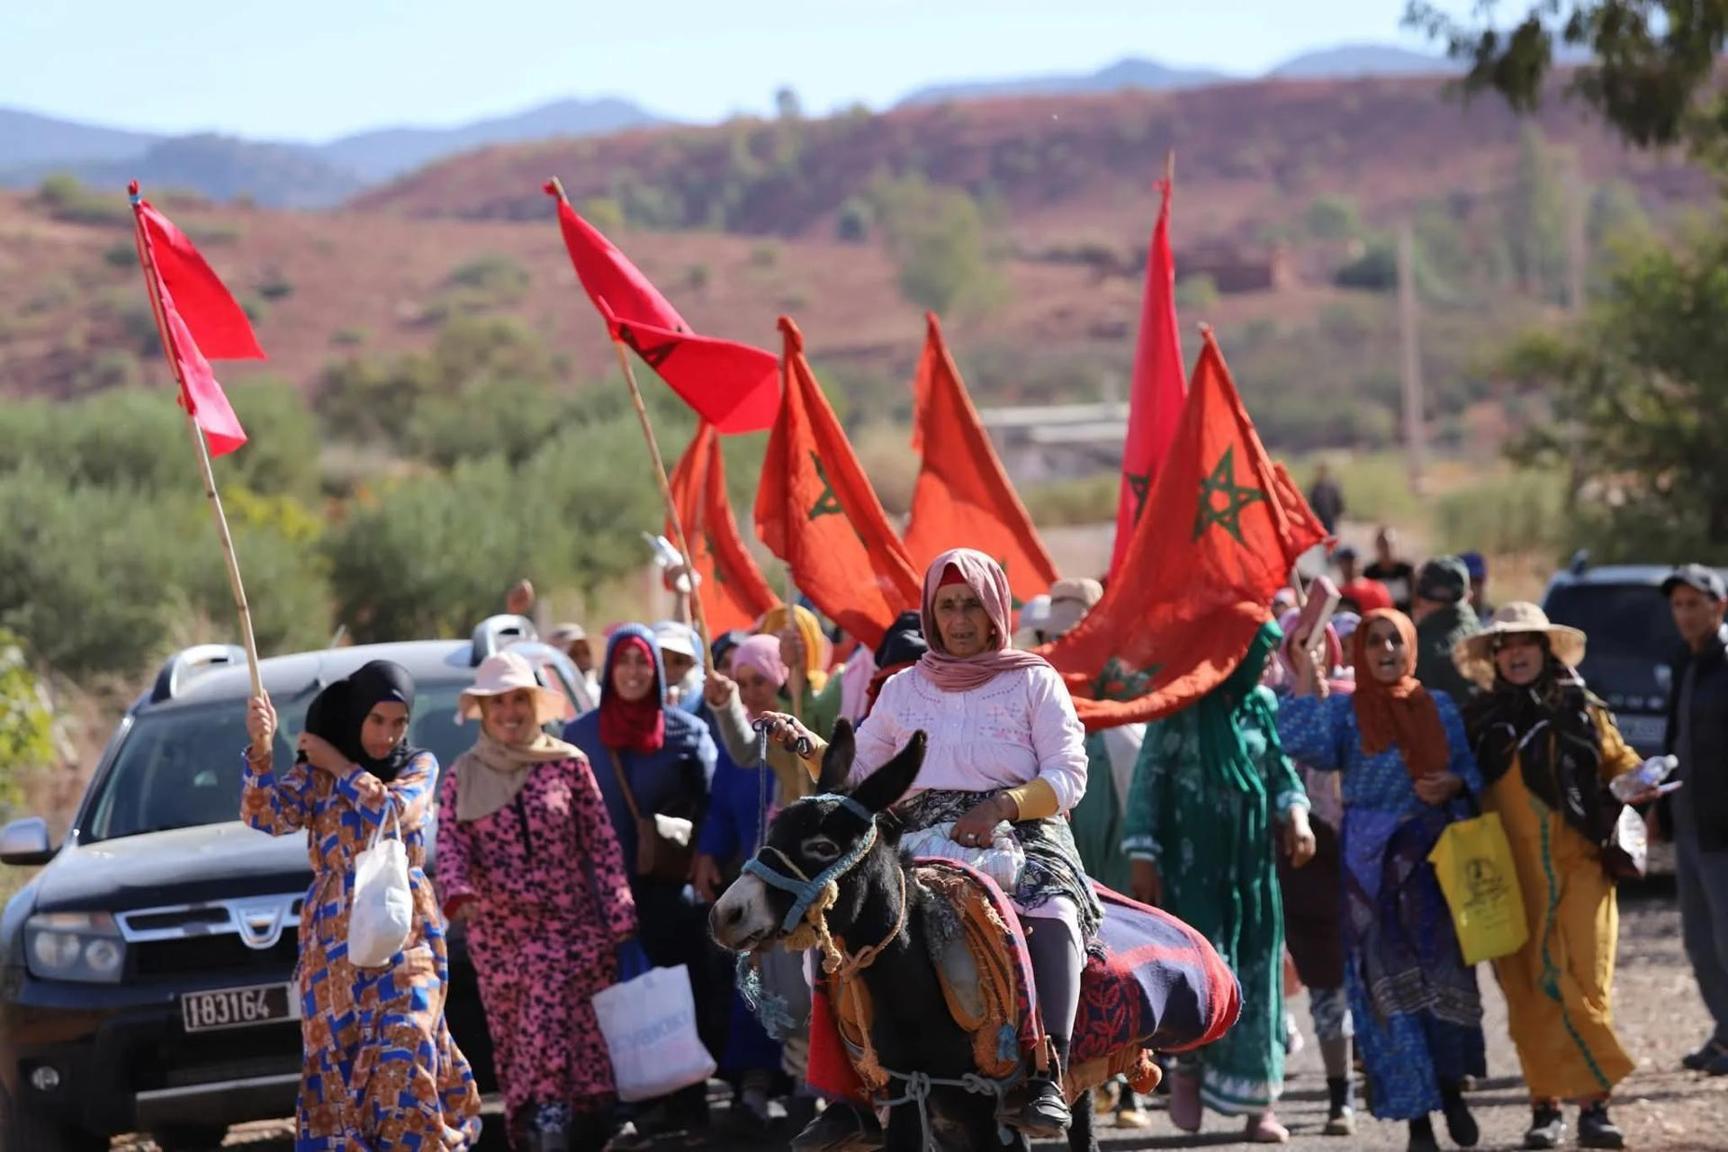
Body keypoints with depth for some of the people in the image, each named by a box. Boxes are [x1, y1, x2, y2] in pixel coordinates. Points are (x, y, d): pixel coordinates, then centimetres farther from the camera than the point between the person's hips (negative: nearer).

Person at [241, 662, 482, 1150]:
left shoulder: (419, 766, 7)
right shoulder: (314, 773, 7)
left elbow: (391, 812, -13)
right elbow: (267, 816, -11)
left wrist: (339, 766, -7)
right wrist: (261, 749, -27)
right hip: (335, 936, 1)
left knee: (404, 1047, -14)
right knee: (338, 1057, -3)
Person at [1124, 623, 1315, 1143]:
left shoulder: (1262, 704, 7)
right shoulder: (1182, 706, -7)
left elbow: (1281, 768, 12)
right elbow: (1149, 779, -5)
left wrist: (1295, 812, -9)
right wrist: (1144, 856, -9)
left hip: (1251, 861, 5)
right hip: (1193, 861, -5)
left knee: (1255, 973, 2)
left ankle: (1258, 1100, 7)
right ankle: (1188, 1067, 12)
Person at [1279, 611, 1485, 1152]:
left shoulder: (1440, 707, 12)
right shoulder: (1344, 710, 5)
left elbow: (1471, 770, 12)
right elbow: (1303, 744, -14)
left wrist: (1452, 784, -9)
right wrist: (1306, 681, -10)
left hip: (1436, 853, 2)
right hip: (1373, 861, -1)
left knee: (1445, 970, -5)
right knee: (1392, 981, -3)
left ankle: (1451, 1088, 16)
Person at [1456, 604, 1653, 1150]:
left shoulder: (1581, 710, 8)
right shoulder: (1478, 720, 9)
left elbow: (1618, 758, 11)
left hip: (1578, 867, -1)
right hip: (1512, 876, 1)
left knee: (1584, 986, -7)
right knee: (1529, 995, 1)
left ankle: (1594, 1105, -3)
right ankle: (1545, 1108, 7)